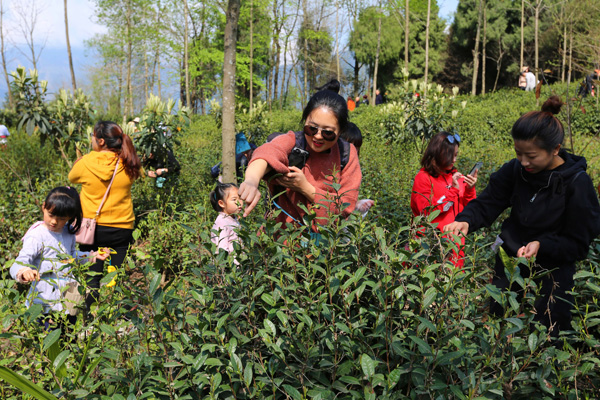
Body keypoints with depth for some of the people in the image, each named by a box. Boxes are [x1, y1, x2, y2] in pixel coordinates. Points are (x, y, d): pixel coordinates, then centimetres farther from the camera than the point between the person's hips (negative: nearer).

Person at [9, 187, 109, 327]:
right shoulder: (37, 236, -18)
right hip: (45, 300, -6)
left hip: (69, 295, 6)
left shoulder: (68, 232, 3)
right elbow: (18, 265, -26)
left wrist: (93, 255, 10)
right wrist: (24, 272, -48)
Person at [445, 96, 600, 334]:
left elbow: (579, 243, -14)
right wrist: (465, 221, -27)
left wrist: (541, 245, -31)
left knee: (549, 333, 10)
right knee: (495, 316, 15)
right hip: (510, 259, 3)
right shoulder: (515, 170, -10)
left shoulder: (577, 183, -20)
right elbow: (487, 204, -5)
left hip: (552, 268, -3)